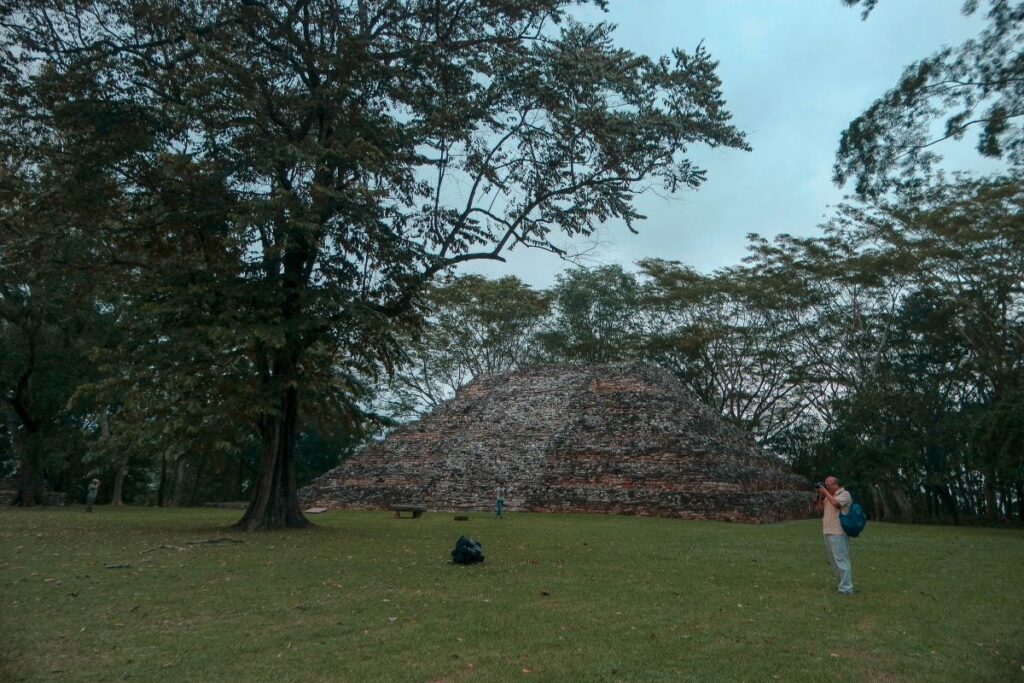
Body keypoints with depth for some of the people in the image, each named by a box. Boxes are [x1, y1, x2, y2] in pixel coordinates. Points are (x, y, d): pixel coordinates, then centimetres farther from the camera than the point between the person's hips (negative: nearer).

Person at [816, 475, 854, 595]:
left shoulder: (844, 494, -5)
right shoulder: (829, 495, 18)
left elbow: (835, 503, -23)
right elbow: (820, 509, 16)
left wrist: (825, 492, -12)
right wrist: (820, 496, 6)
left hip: (838, 533, -9)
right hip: (828, 532, 9)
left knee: (841, 560, -9)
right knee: (834, 561, 14)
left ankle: (846, 589, -7)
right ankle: (843, 584, 23)